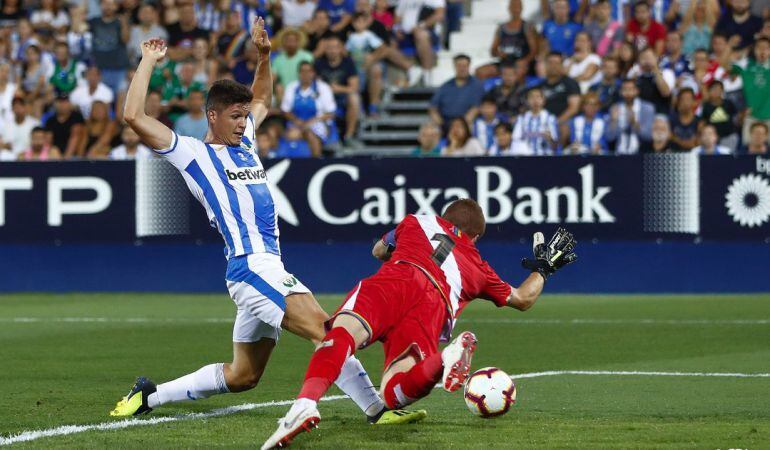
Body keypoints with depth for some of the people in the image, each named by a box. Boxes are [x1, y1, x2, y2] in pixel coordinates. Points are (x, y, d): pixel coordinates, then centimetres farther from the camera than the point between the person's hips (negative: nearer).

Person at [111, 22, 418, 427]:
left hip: (269, 268, 9)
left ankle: (149, 395, 23)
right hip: (252, 268, -9)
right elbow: (134, 117, -9)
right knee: (326, 332, -22)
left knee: (242, 376, 13)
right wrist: (148, 62, -2)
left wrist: (264, 55, 23)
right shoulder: (193, 154, -1)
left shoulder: (243, 142, 20)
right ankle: (376, 410, -26)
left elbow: (262, 99, 39)